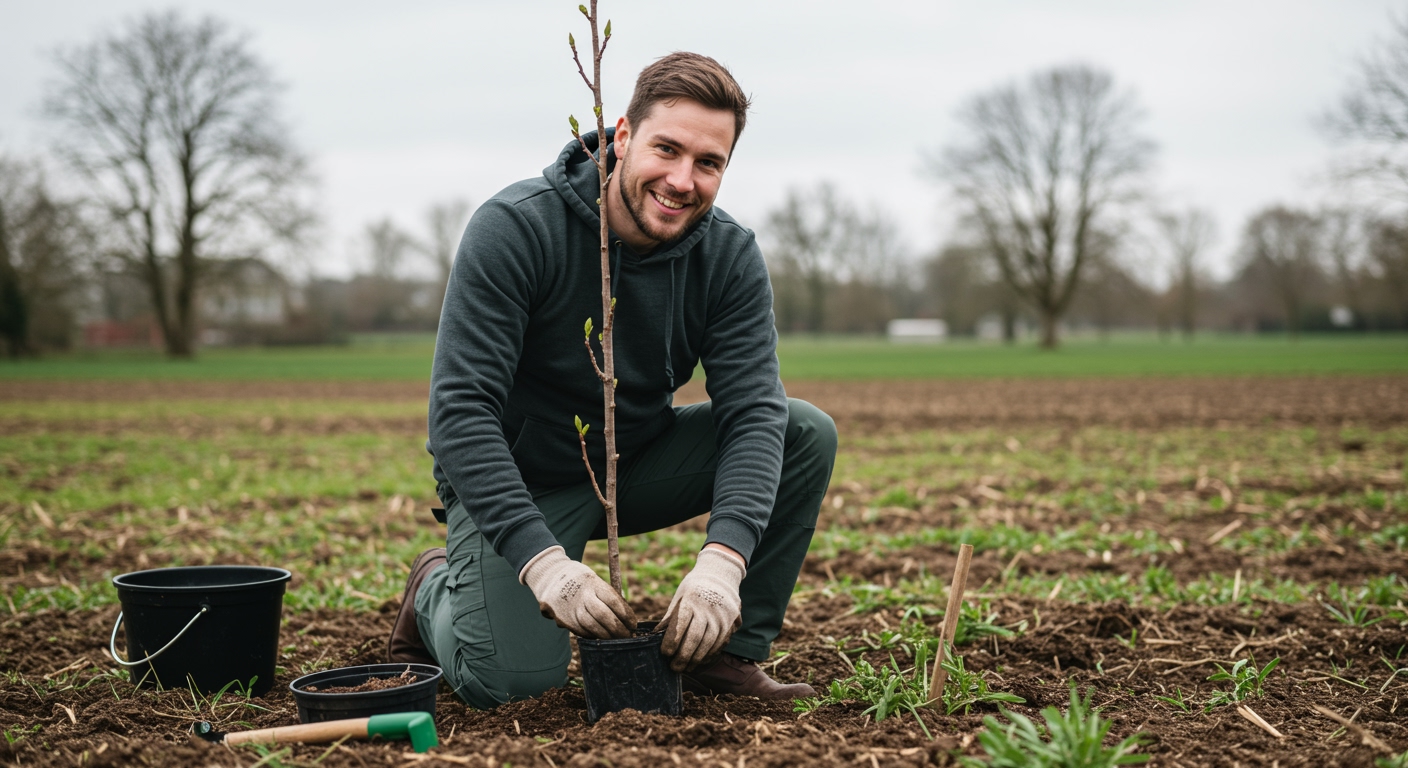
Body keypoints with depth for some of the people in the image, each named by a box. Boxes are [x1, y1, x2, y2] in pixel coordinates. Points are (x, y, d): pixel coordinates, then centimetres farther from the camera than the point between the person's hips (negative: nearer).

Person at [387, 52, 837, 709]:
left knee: (807, 432, -15)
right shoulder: (513, 228, -24)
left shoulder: (731, 256, -12)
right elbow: (460, 409, -28)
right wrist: (543, 560, -39)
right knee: (510, 679, -23)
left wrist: (724, 558, -38)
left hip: (638, 463, 4)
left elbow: (753, 410, -20)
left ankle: (728, 653, -5)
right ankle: (438, 589, 12)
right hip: (519, 479, -4)